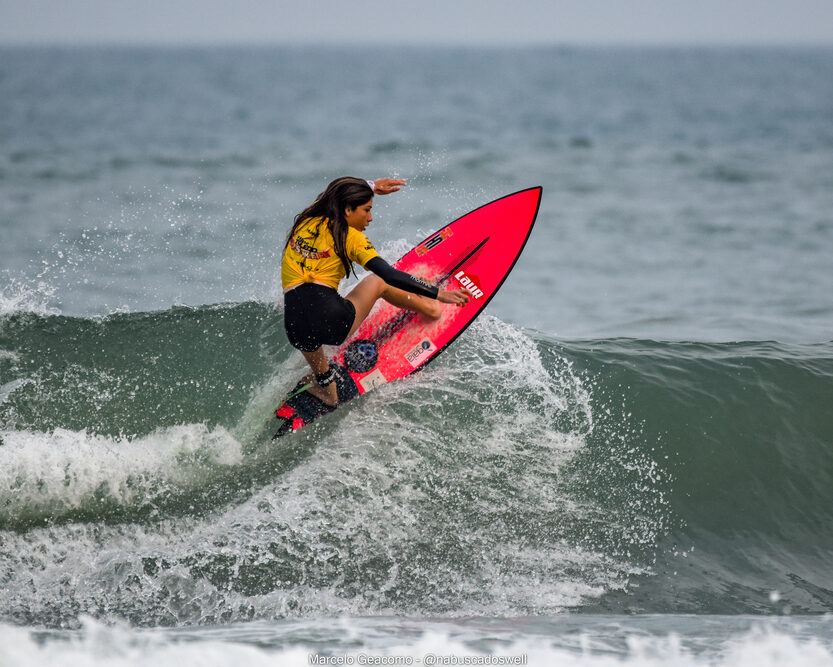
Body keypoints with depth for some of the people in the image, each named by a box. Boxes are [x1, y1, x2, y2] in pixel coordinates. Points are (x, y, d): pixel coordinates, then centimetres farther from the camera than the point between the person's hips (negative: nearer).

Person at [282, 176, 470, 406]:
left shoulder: (307, 219, 13)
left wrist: (370, 187, 48)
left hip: (295, 328, 4)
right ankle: (428, 308, 39)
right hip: (333, 322, -4)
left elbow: (337, 193, 37)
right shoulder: (349, 236, -3)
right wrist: (437, 293, -7)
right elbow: (390, 276, -12)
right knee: (377, 281, 22)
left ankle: (326, 389, 57)